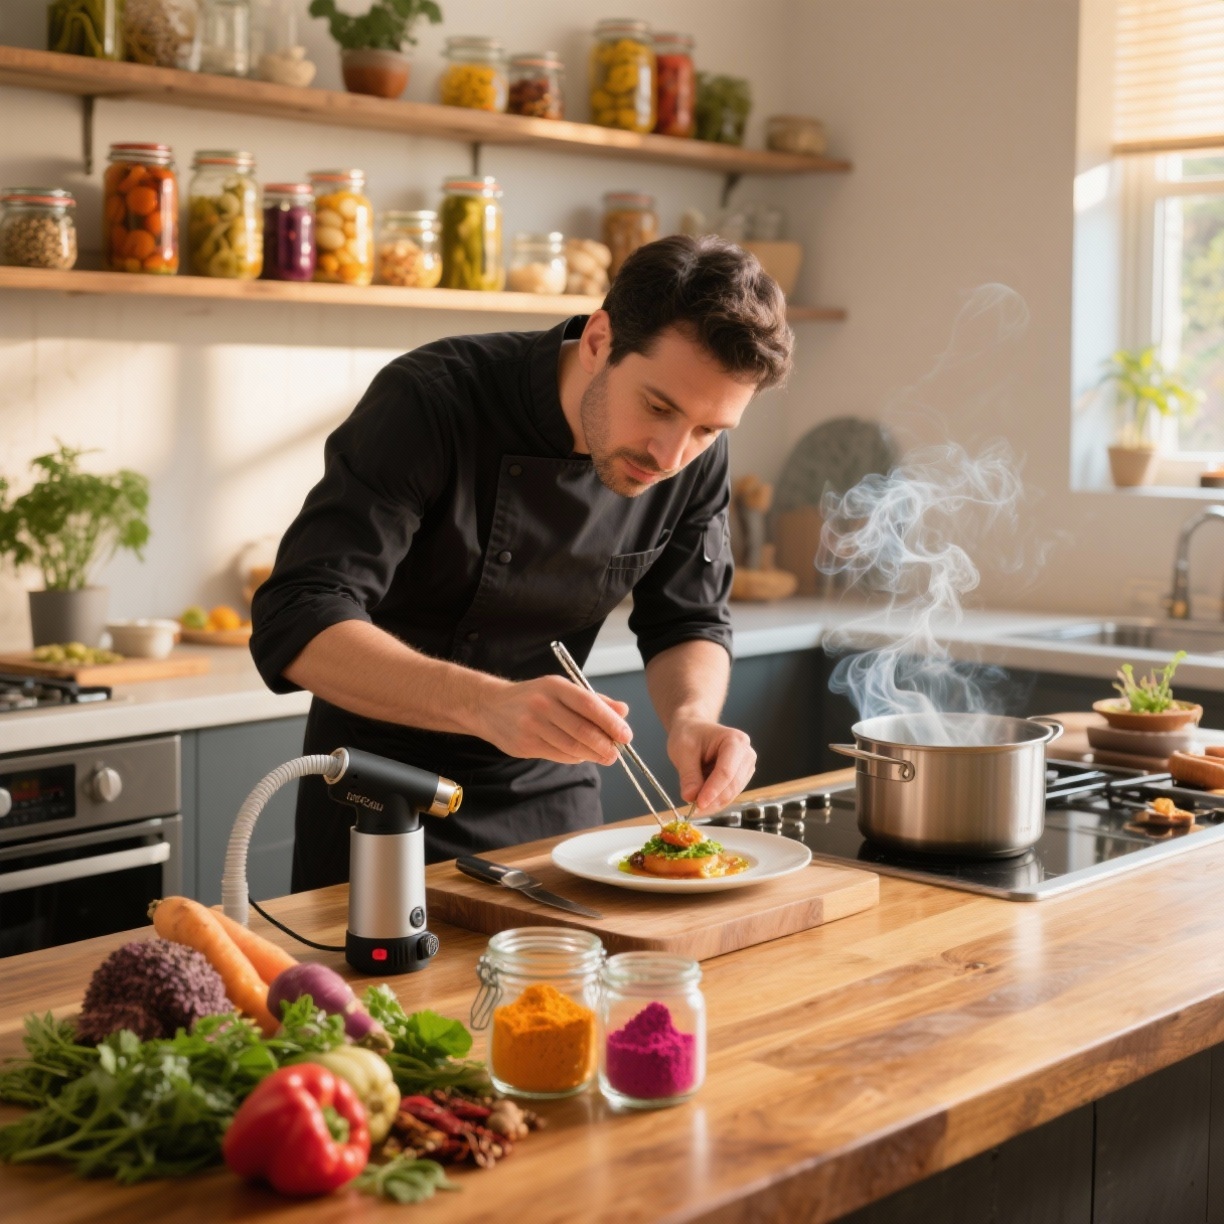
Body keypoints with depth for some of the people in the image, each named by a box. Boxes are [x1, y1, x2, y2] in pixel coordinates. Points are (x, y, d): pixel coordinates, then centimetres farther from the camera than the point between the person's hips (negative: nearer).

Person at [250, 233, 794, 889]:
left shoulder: (696, 453, -14)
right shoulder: (430, 401, -29)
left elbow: (689, 624, -2)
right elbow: (297, 629, -36)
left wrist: (692, 714, -26)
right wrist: (487, 704, -51)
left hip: (552, 790, 4)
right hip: (385, 789, -4)